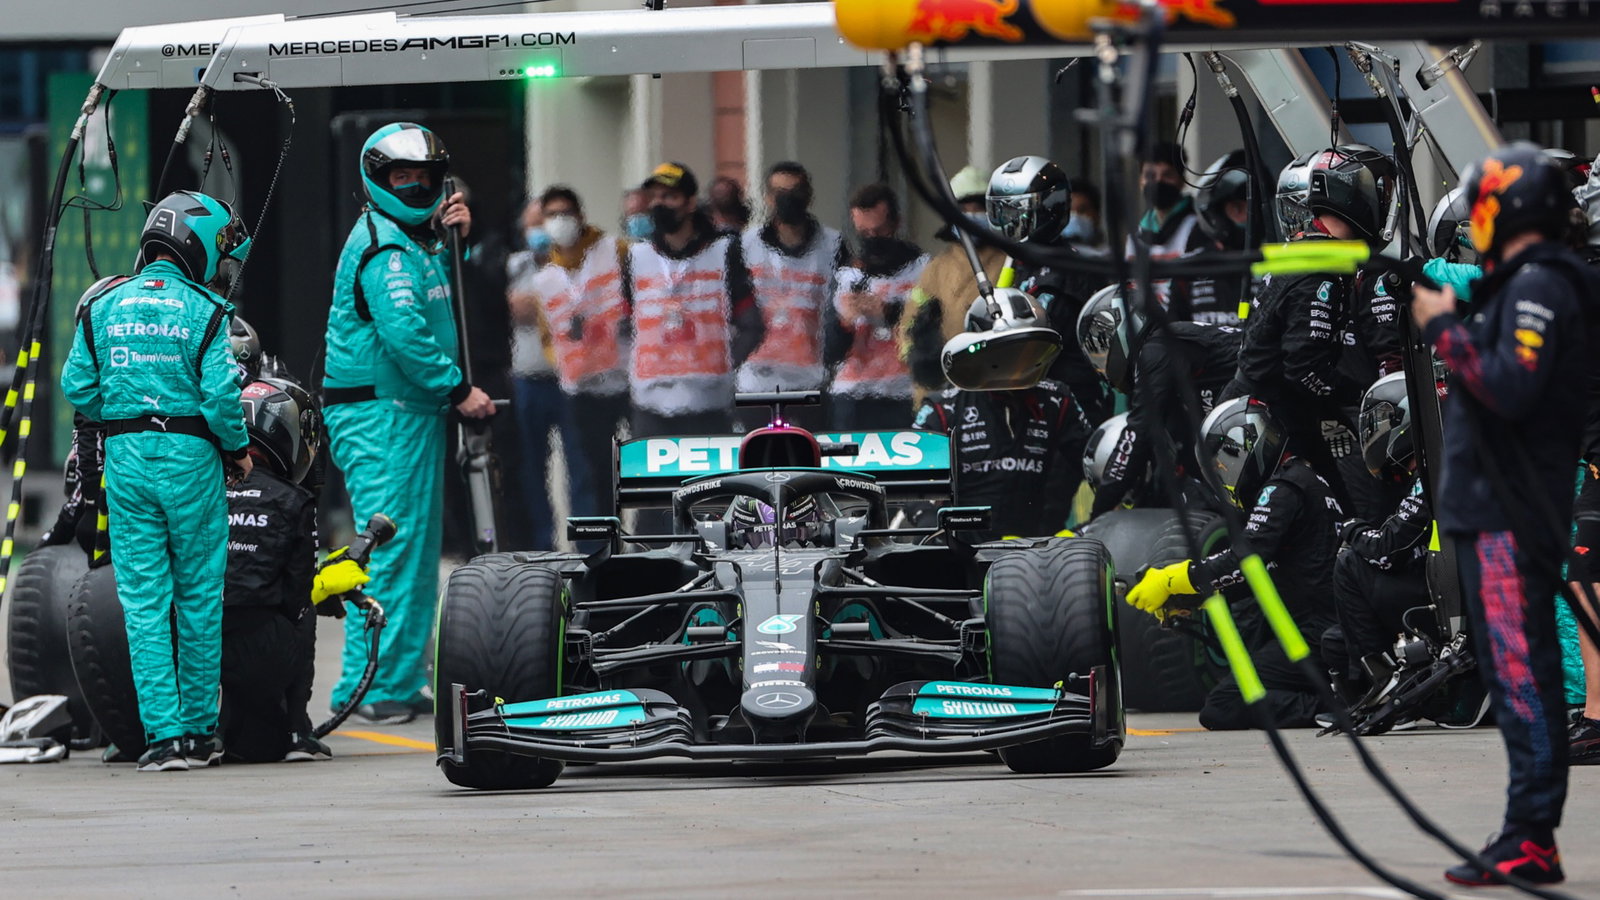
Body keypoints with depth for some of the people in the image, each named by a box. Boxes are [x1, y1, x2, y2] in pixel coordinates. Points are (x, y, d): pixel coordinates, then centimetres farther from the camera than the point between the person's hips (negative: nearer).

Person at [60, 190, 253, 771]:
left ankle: (164, 733, -3)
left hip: (125, 460, 3)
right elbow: (220, 394, -13)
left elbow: (77, 386, 2)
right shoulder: (203, 312, -8)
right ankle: (199, 728, 12)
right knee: (199, 596, 8)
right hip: (190, 459, -3)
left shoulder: (103, 309, 4)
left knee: (144, 599, 2)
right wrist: (238, 449, 3)